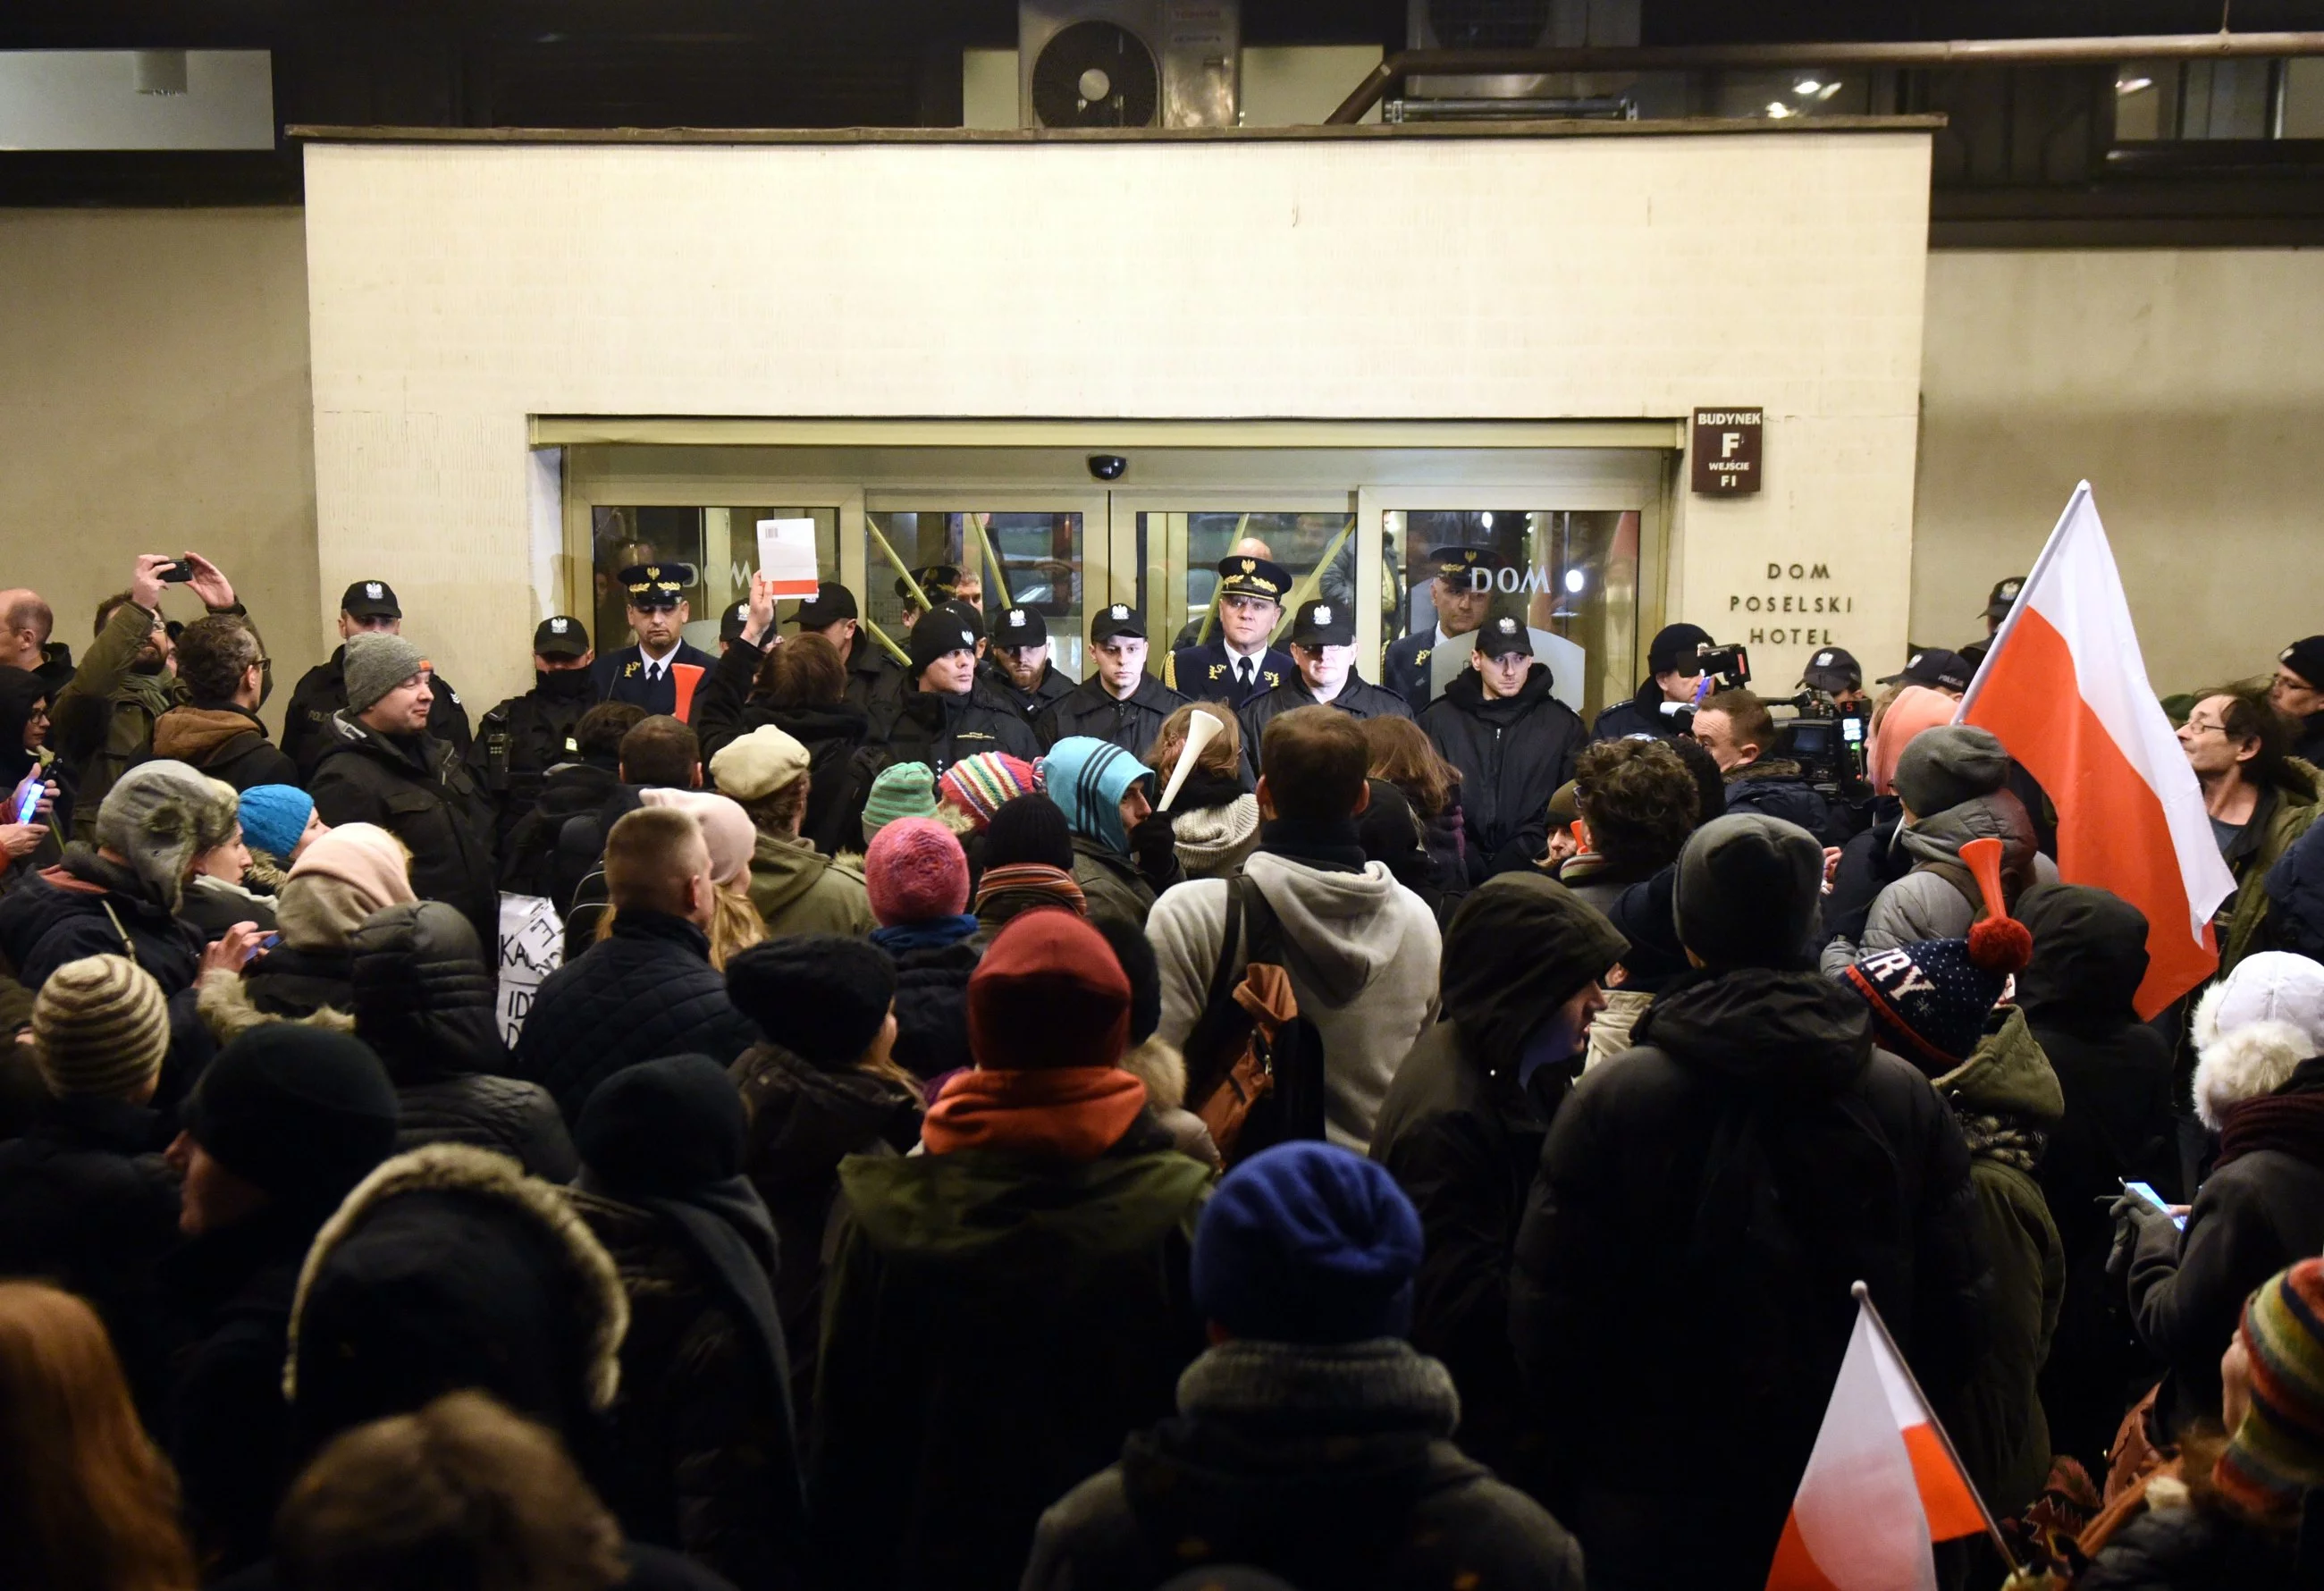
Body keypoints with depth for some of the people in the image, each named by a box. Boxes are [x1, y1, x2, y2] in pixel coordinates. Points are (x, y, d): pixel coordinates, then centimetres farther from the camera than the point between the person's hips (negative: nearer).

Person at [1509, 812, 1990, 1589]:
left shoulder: (1609, 1099, -15)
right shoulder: (1909, 1098, -8)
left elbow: (1545, 1317, -12)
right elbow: (1959, 1310, -2)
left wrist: (1584, 1465, 4)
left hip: (1656, 1514, -2)